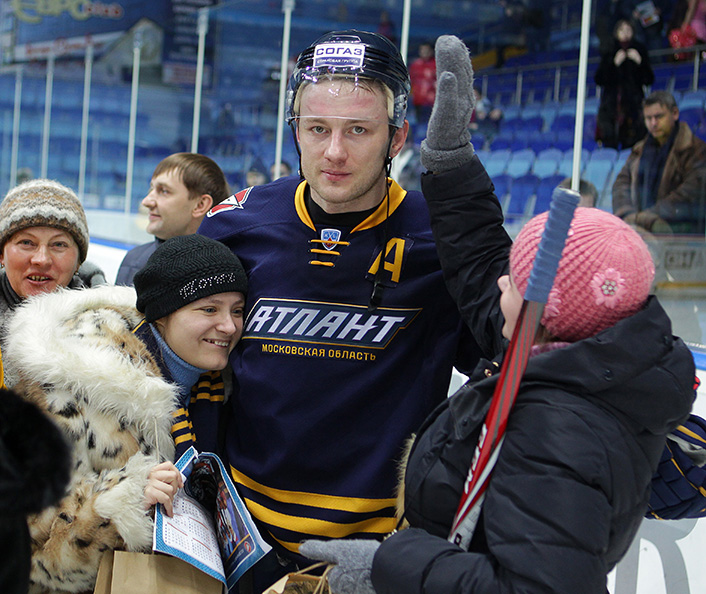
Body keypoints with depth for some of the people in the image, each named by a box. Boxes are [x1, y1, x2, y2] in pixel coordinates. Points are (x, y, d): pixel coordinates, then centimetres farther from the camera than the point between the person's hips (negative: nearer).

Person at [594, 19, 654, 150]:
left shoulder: (639, 51, 10)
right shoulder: (609, 54, 9)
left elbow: (649, 80, 4)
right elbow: (598, 79, -1)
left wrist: (640, 62, -10)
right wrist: (614, 63, -11)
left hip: (633, 103, 0)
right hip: (611, 103, 0)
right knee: (610, 144, -9)